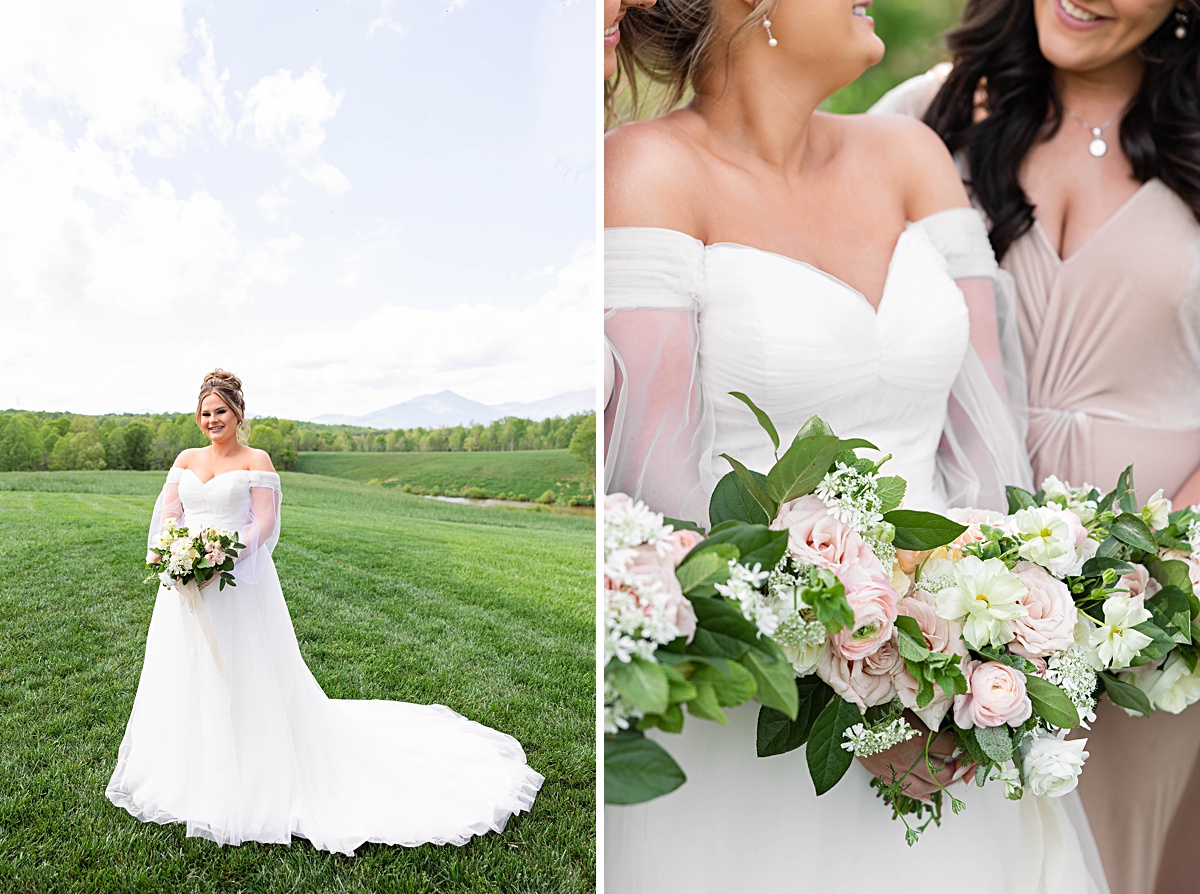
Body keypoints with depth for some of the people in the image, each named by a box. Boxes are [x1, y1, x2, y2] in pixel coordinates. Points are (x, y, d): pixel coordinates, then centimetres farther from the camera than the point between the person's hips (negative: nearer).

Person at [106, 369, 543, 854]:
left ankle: (251, 783, 17)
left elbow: (264, 523, -10)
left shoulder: (256, 461, -3)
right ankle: (185, 774, 33)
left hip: (239, 583, -5)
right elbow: (168, 514, 5)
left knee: (244, 679, 1)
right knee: (186, 678, 14)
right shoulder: (186, 460, 12)